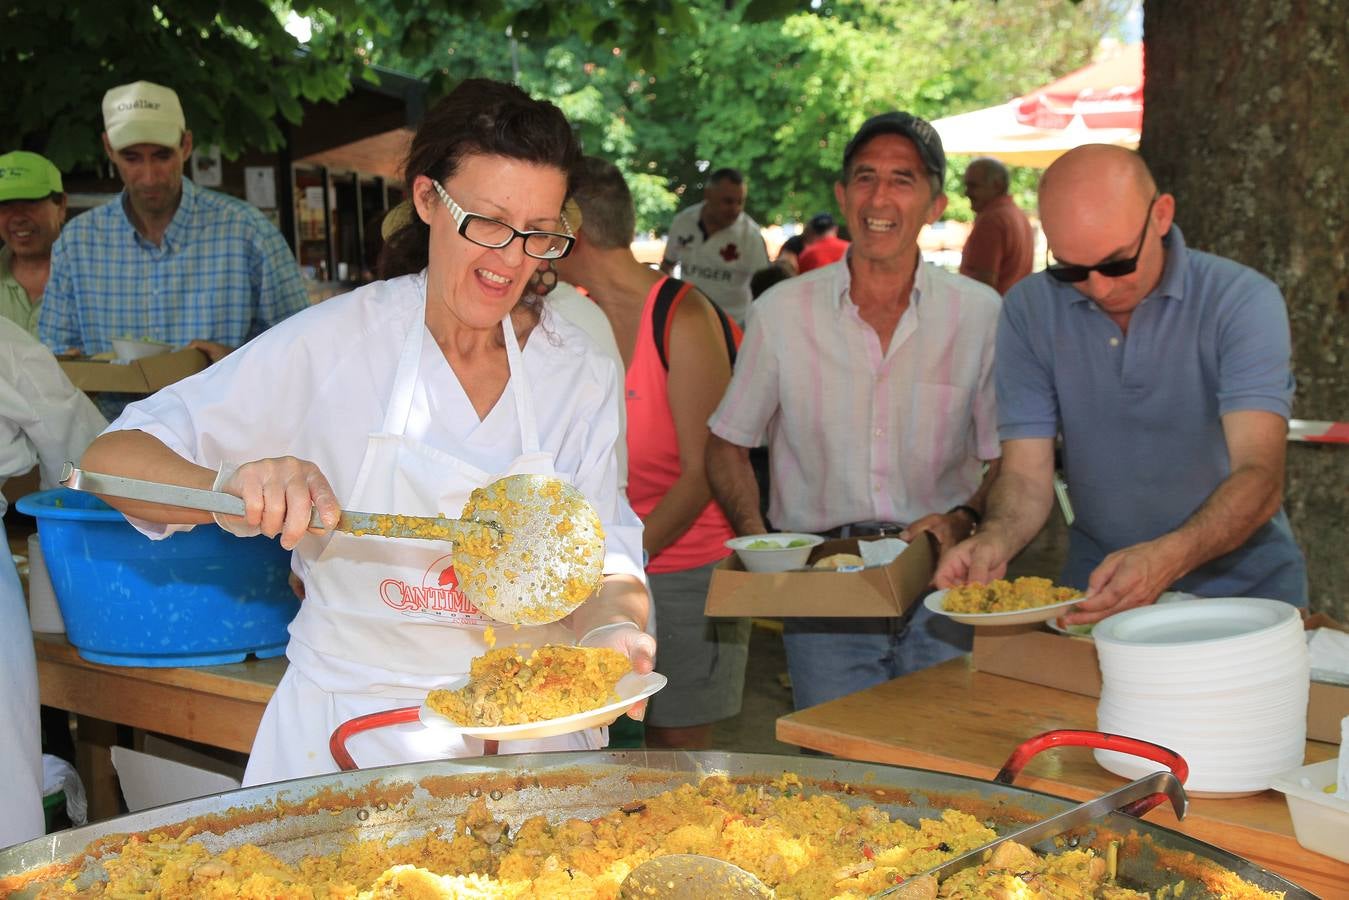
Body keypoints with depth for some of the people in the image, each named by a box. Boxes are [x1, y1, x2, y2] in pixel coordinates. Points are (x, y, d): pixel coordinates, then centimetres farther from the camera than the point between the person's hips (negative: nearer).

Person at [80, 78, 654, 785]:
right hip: (354, 721, -1)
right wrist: (234, 487, -28)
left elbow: (605, 558, 2)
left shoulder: (583, 374, 3)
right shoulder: (337, 341, -6)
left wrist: (613, 629, -22)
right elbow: (111, 458, -7)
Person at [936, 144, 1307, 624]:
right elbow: (1027, 475, -5)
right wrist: (993, 542, -27)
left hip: (1245, 589, -1)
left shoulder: (1242, 300, -10)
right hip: (1098, 585, 2)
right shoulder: (1029, 311, -2)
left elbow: (1260, 477, -20)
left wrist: (1169, 558, -39)